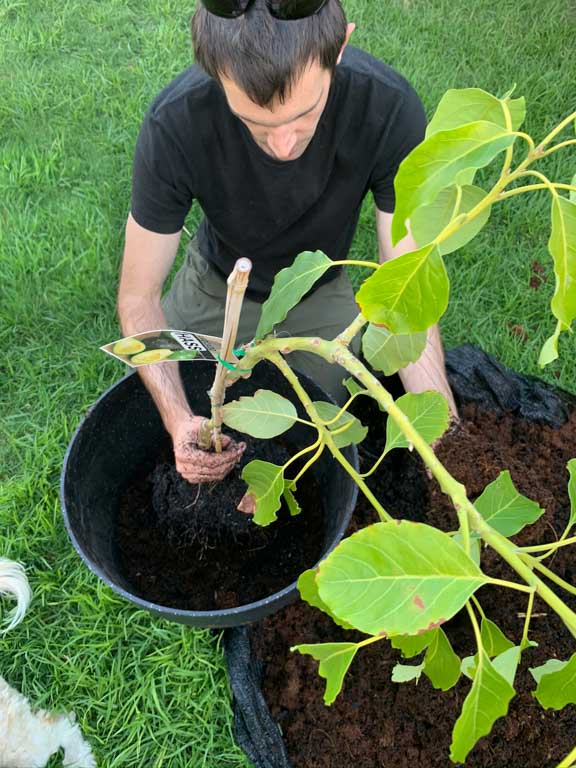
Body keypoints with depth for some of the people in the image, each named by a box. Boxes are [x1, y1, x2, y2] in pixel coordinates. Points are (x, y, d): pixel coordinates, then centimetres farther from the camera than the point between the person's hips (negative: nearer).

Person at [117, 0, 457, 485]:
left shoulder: (390, 109, -34)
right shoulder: (175, 124, -35)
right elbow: (139, 296, -26)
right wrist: (178, 421, -41)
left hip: (320, 295, 1)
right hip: (218, 286, 0)